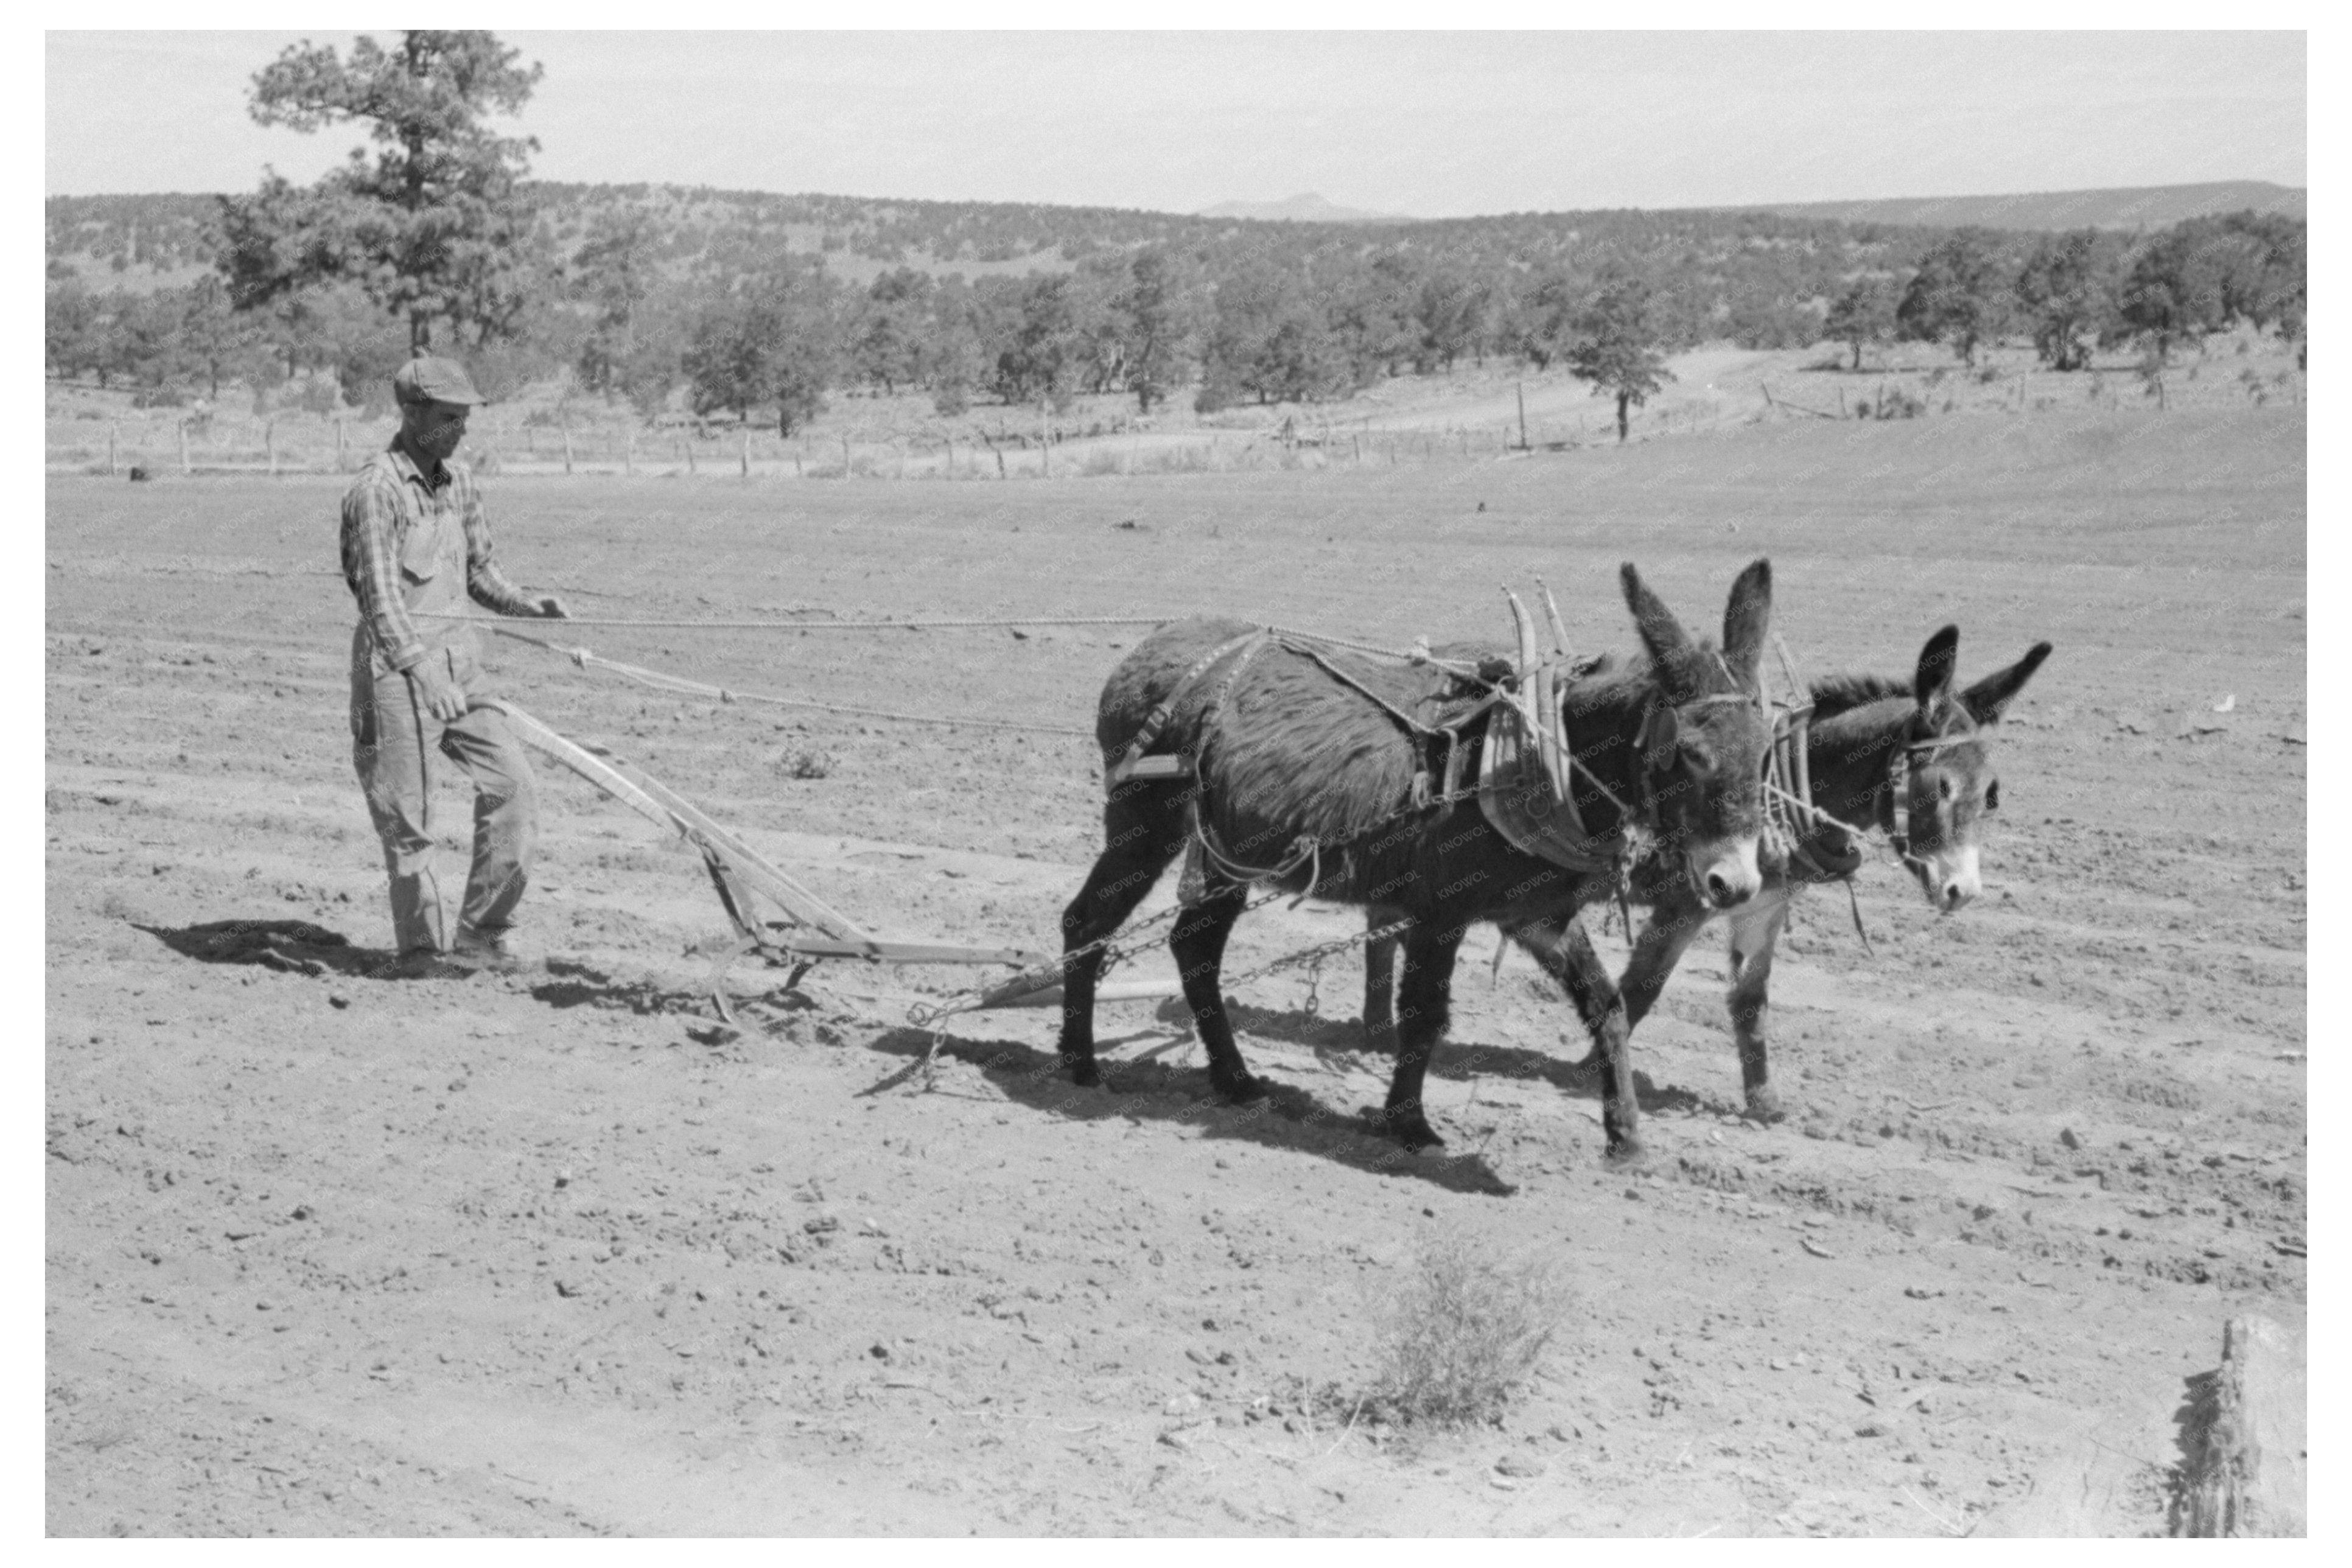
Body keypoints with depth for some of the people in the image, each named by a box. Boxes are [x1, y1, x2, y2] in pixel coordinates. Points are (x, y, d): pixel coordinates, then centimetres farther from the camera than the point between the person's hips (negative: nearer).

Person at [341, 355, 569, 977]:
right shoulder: (377, 489, -12)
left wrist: (523, 602, 2)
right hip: (397, 667, -7)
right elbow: (381, 597, -19)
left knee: (513, 784, -1)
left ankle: (480, 935, 7)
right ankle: (422, 948, 13)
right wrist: (426, 674, -28)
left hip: (458, 660, 7)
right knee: (408, 818, 0)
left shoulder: (458, 481, 12)